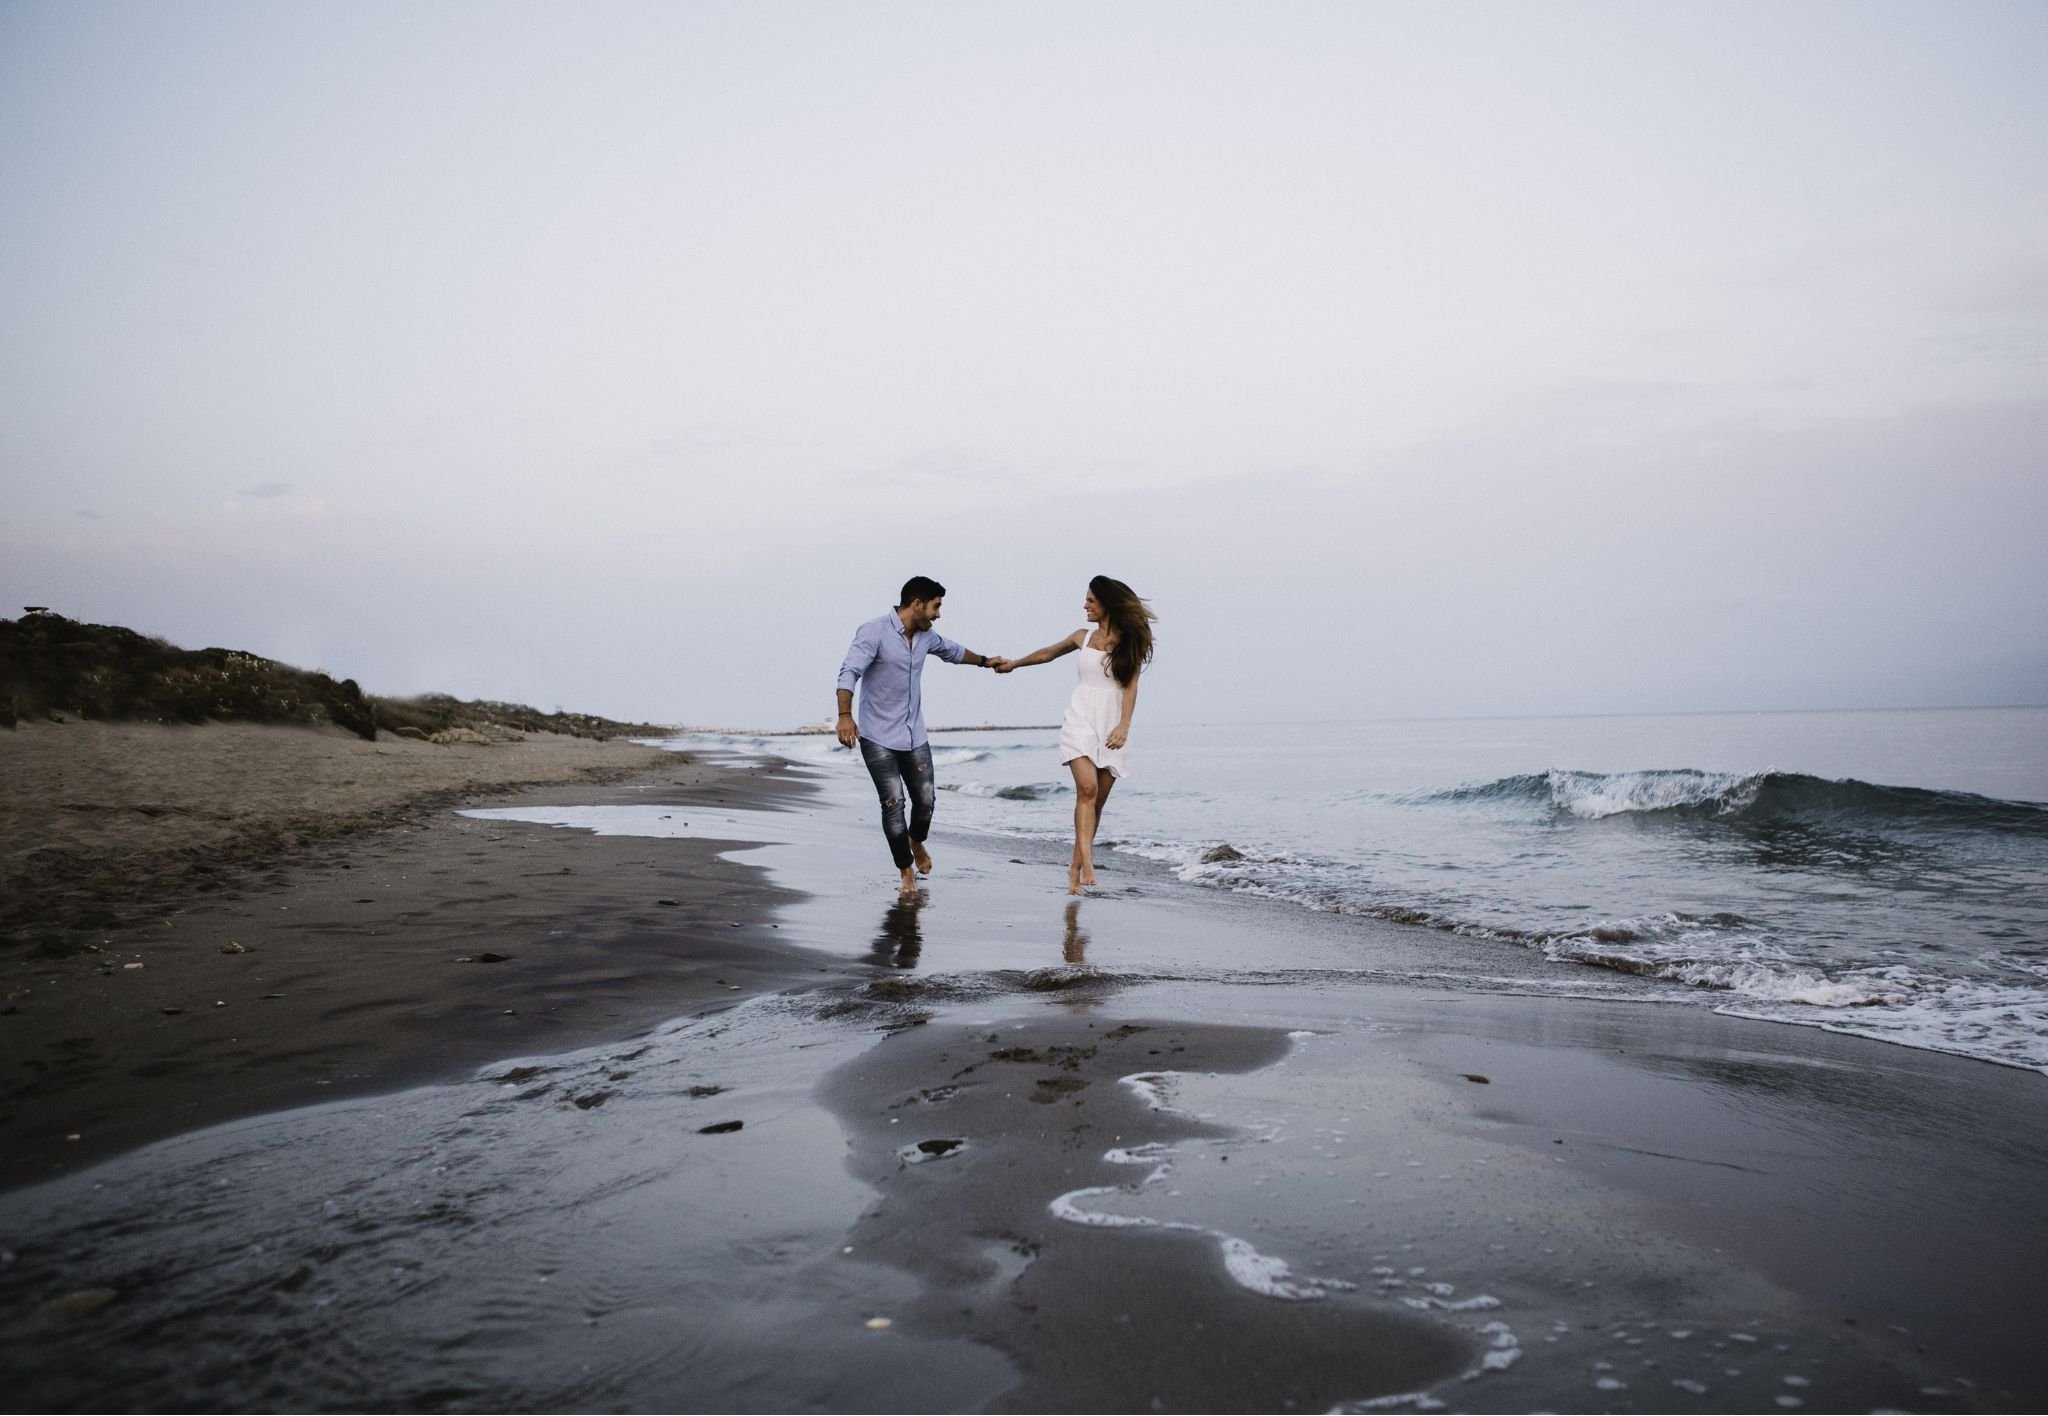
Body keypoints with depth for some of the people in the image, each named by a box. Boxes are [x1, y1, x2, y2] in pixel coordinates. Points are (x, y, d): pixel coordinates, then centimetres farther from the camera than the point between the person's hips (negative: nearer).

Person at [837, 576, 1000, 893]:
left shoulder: (925, 636, 7)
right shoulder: (874, 632, -15)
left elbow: (952, 651, 29)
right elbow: (849, 673, -25)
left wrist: (984, 661, 43)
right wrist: (845, 716, -40)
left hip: (915, 735, 6)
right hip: (878, 737, -6)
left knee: (926, 798, 2)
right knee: (893, 802, -8)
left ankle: (916, 842, 35)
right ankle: (906, 870, 9)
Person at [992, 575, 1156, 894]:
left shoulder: (1130, 643, 4)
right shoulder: (1083, 636, 11)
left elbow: (1130, 686, -4)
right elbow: (1049, 653, 28)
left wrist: (1124, 725, -18)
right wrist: (1014, 663, 40)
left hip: (1111, 727, 0)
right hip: (1081, 721, 0)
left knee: (1097, 801, 0)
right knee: (1087, 788, -21)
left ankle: (1075, 867, 8)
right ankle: (1086, 862, -27)